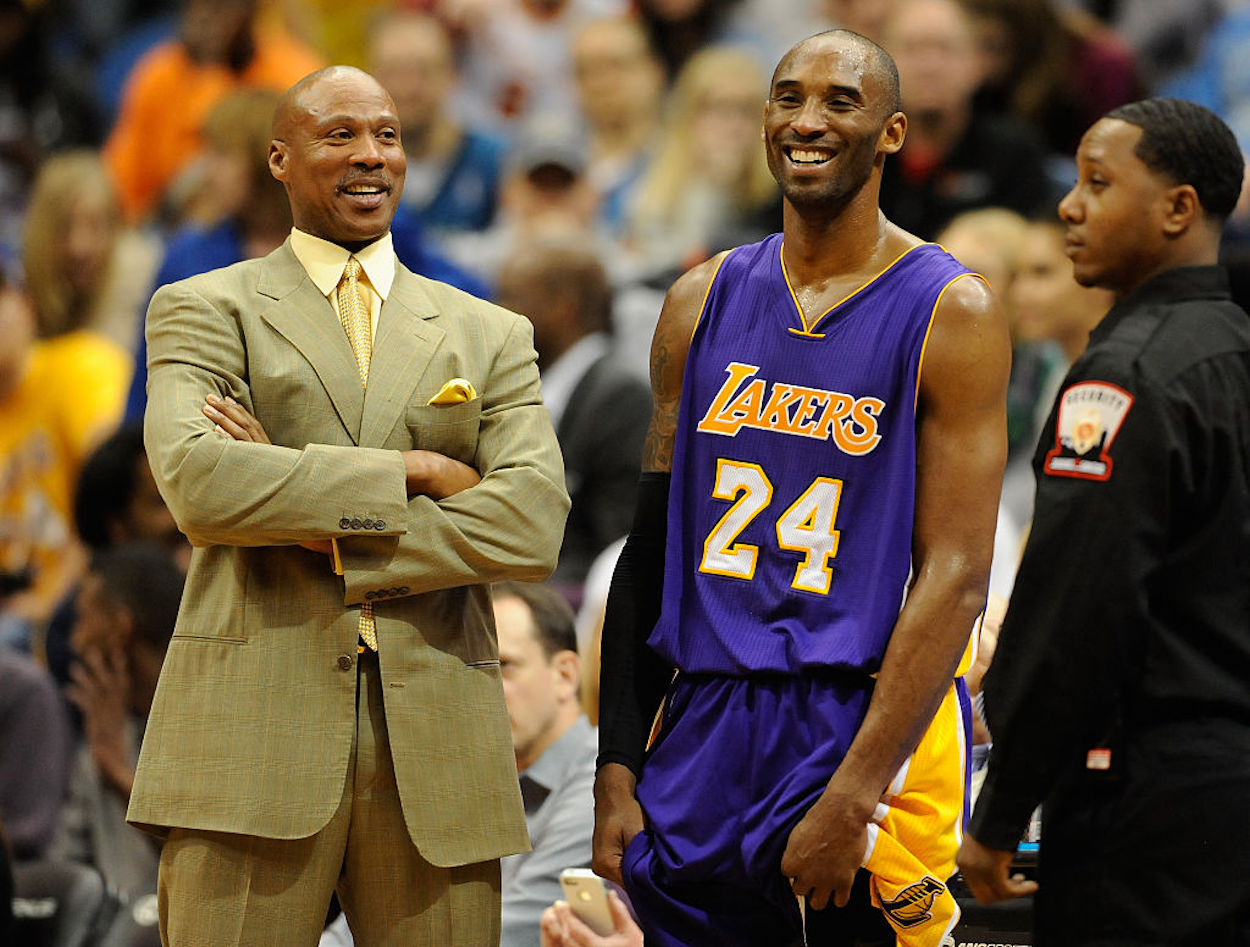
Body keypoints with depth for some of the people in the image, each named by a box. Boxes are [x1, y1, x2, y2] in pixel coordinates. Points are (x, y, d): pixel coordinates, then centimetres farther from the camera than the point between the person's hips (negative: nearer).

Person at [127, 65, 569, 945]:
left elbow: (532, 526, -2)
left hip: (436, 749, 2)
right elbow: (198, 482, -11)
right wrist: (411, 471, -10)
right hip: (254, 736, -2)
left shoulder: (490, 337, 15)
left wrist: (326, 540, -8)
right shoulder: (204, 311, 9)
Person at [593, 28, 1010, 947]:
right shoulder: (703, 302, 9)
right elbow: (652, 546, 12)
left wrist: (854, 797, -19)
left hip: (868, 723, -4)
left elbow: (954, 578, -12)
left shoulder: (951, 313, -6)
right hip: (705, 724, 4)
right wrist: (618, 767, 4)